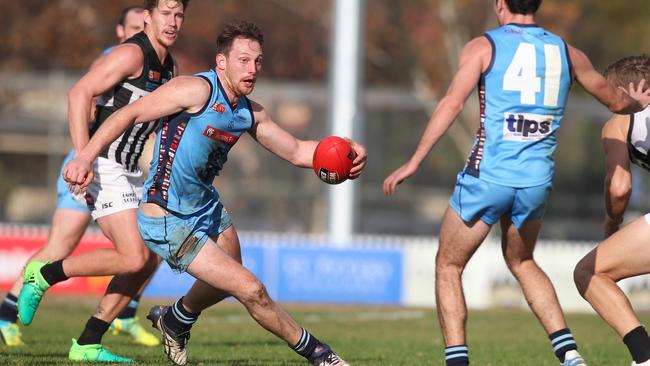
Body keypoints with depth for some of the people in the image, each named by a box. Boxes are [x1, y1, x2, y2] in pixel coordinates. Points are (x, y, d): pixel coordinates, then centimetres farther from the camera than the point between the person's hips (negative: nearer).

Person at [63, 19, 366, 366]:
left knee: (230, 279, 30)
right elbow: (129, 115, -20)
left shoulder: (251, 113, 4)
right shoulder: (198, 90, -21)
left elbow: (297, 151, 11)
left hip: (206, 205, 9)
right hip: (169, 222, -9)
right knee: (250, 290, -10)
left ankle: (175, 320, 57)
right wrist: (85, 157, -30)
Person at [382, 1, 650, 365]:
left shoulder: (484, 46, -1)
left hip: (488, 177, -4)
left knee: (448, 266, 13)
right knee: (522, 262, 28)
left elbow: (452, 103, -12)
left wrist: (414, 162, -12)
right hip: (538, 181, 4)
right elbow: (615, 100, 24)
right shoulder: (566, 52, 11)